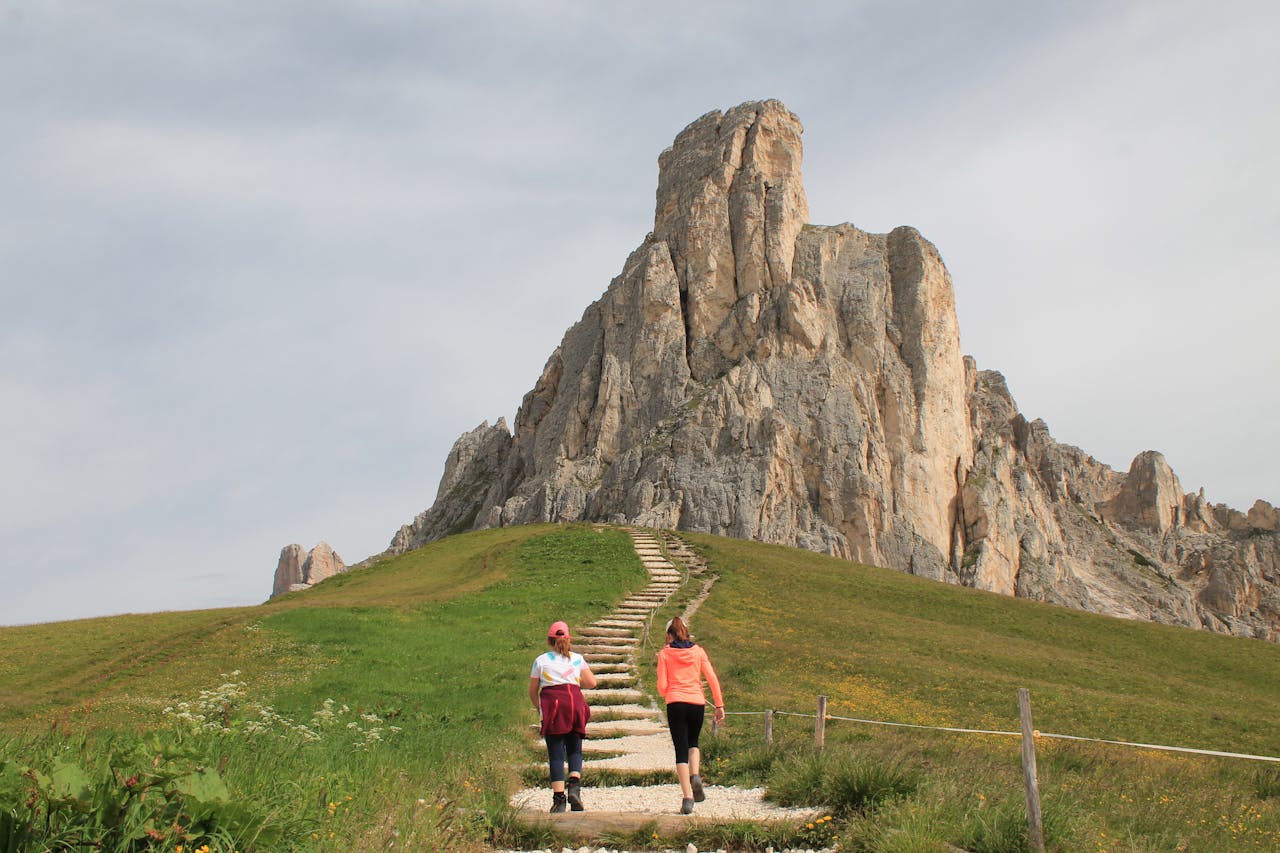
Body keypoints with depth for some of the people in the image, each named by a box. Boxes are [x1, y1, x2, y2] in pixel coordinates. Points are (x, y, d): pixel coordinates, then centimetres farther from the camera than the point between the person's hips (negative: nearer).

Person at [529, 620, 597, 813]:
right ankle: (574, 785, -12)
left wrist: (537, 706, 31)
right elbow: (591, 683, 11)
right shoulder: (577, 658, 11)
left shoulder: (541, 660, 9)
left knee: (556, 754, 1)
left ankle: (559, 798, -4)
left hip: (552, 705, -1)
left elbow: (532, 690, 13)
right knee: (575, 750, 12)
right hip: (575, 703, 1)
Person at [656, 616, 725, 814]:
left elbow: (662, 687, -1)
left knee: (681, 749, 3)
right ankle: (695, 776, -2)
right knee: (693, 743, 24)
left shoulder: (665, 654, 2)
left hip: (676, 703, -2)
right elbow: (712, 679, 2)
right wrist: (719, 705, 6)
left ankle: (687, 797, -6)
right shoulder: (698, 651, 8)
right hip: (697, 703, 2)